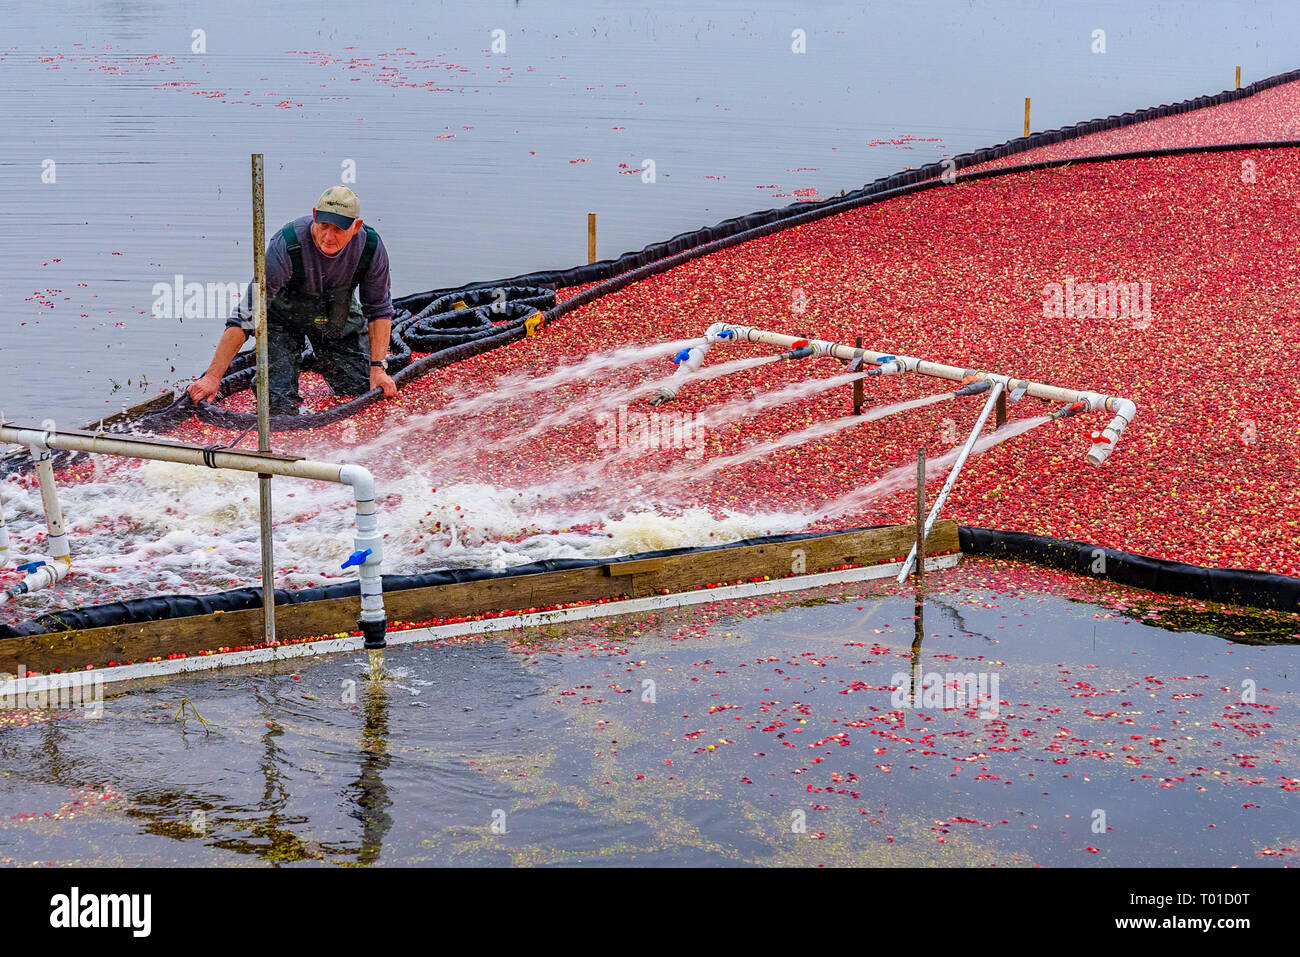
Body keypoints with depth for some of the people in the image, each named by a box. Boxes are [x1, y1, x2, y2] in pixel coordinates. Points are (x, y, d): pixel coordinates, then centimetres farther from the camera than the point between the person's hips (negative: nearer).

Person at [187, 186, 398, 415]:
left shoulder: (371, 247, -26)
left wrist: (378, 368, -19)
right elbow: (246, 315, -35)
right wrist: (213, 377, -38)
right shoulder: (287, 245, -36)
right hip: (284, 316, -3)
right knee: (280, 406, -14)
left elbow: (379, 309, -9)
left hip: (340, 316, 3)